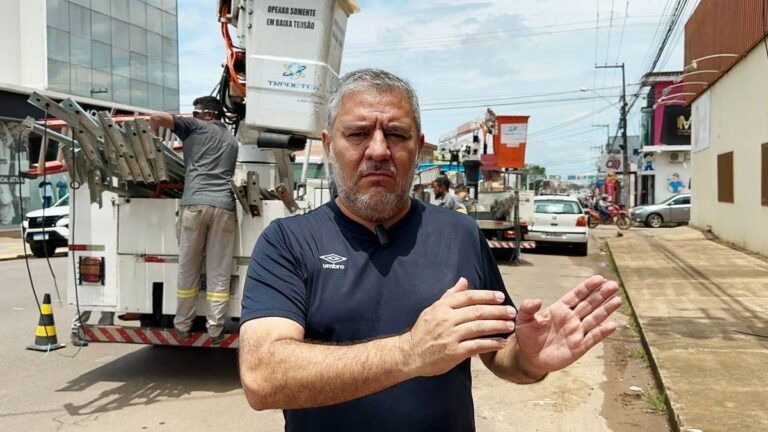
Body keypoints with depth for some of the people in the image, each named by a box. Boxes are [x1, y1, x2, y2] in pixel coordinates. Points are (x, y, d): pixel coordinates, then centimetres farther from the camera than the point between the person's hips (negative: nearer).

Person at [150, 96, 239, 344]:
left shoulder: (196, 127, 13)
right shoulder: (232, 140, 28)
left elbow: (157, 118, 6)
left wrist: (152, 137, 24)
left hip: (194, 203, -3)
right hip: (224, 206, 3)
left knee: (188, 269, 8)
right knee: (219, 271, 4)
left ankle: (182, 325, 18)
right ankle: (215, 329, 4)